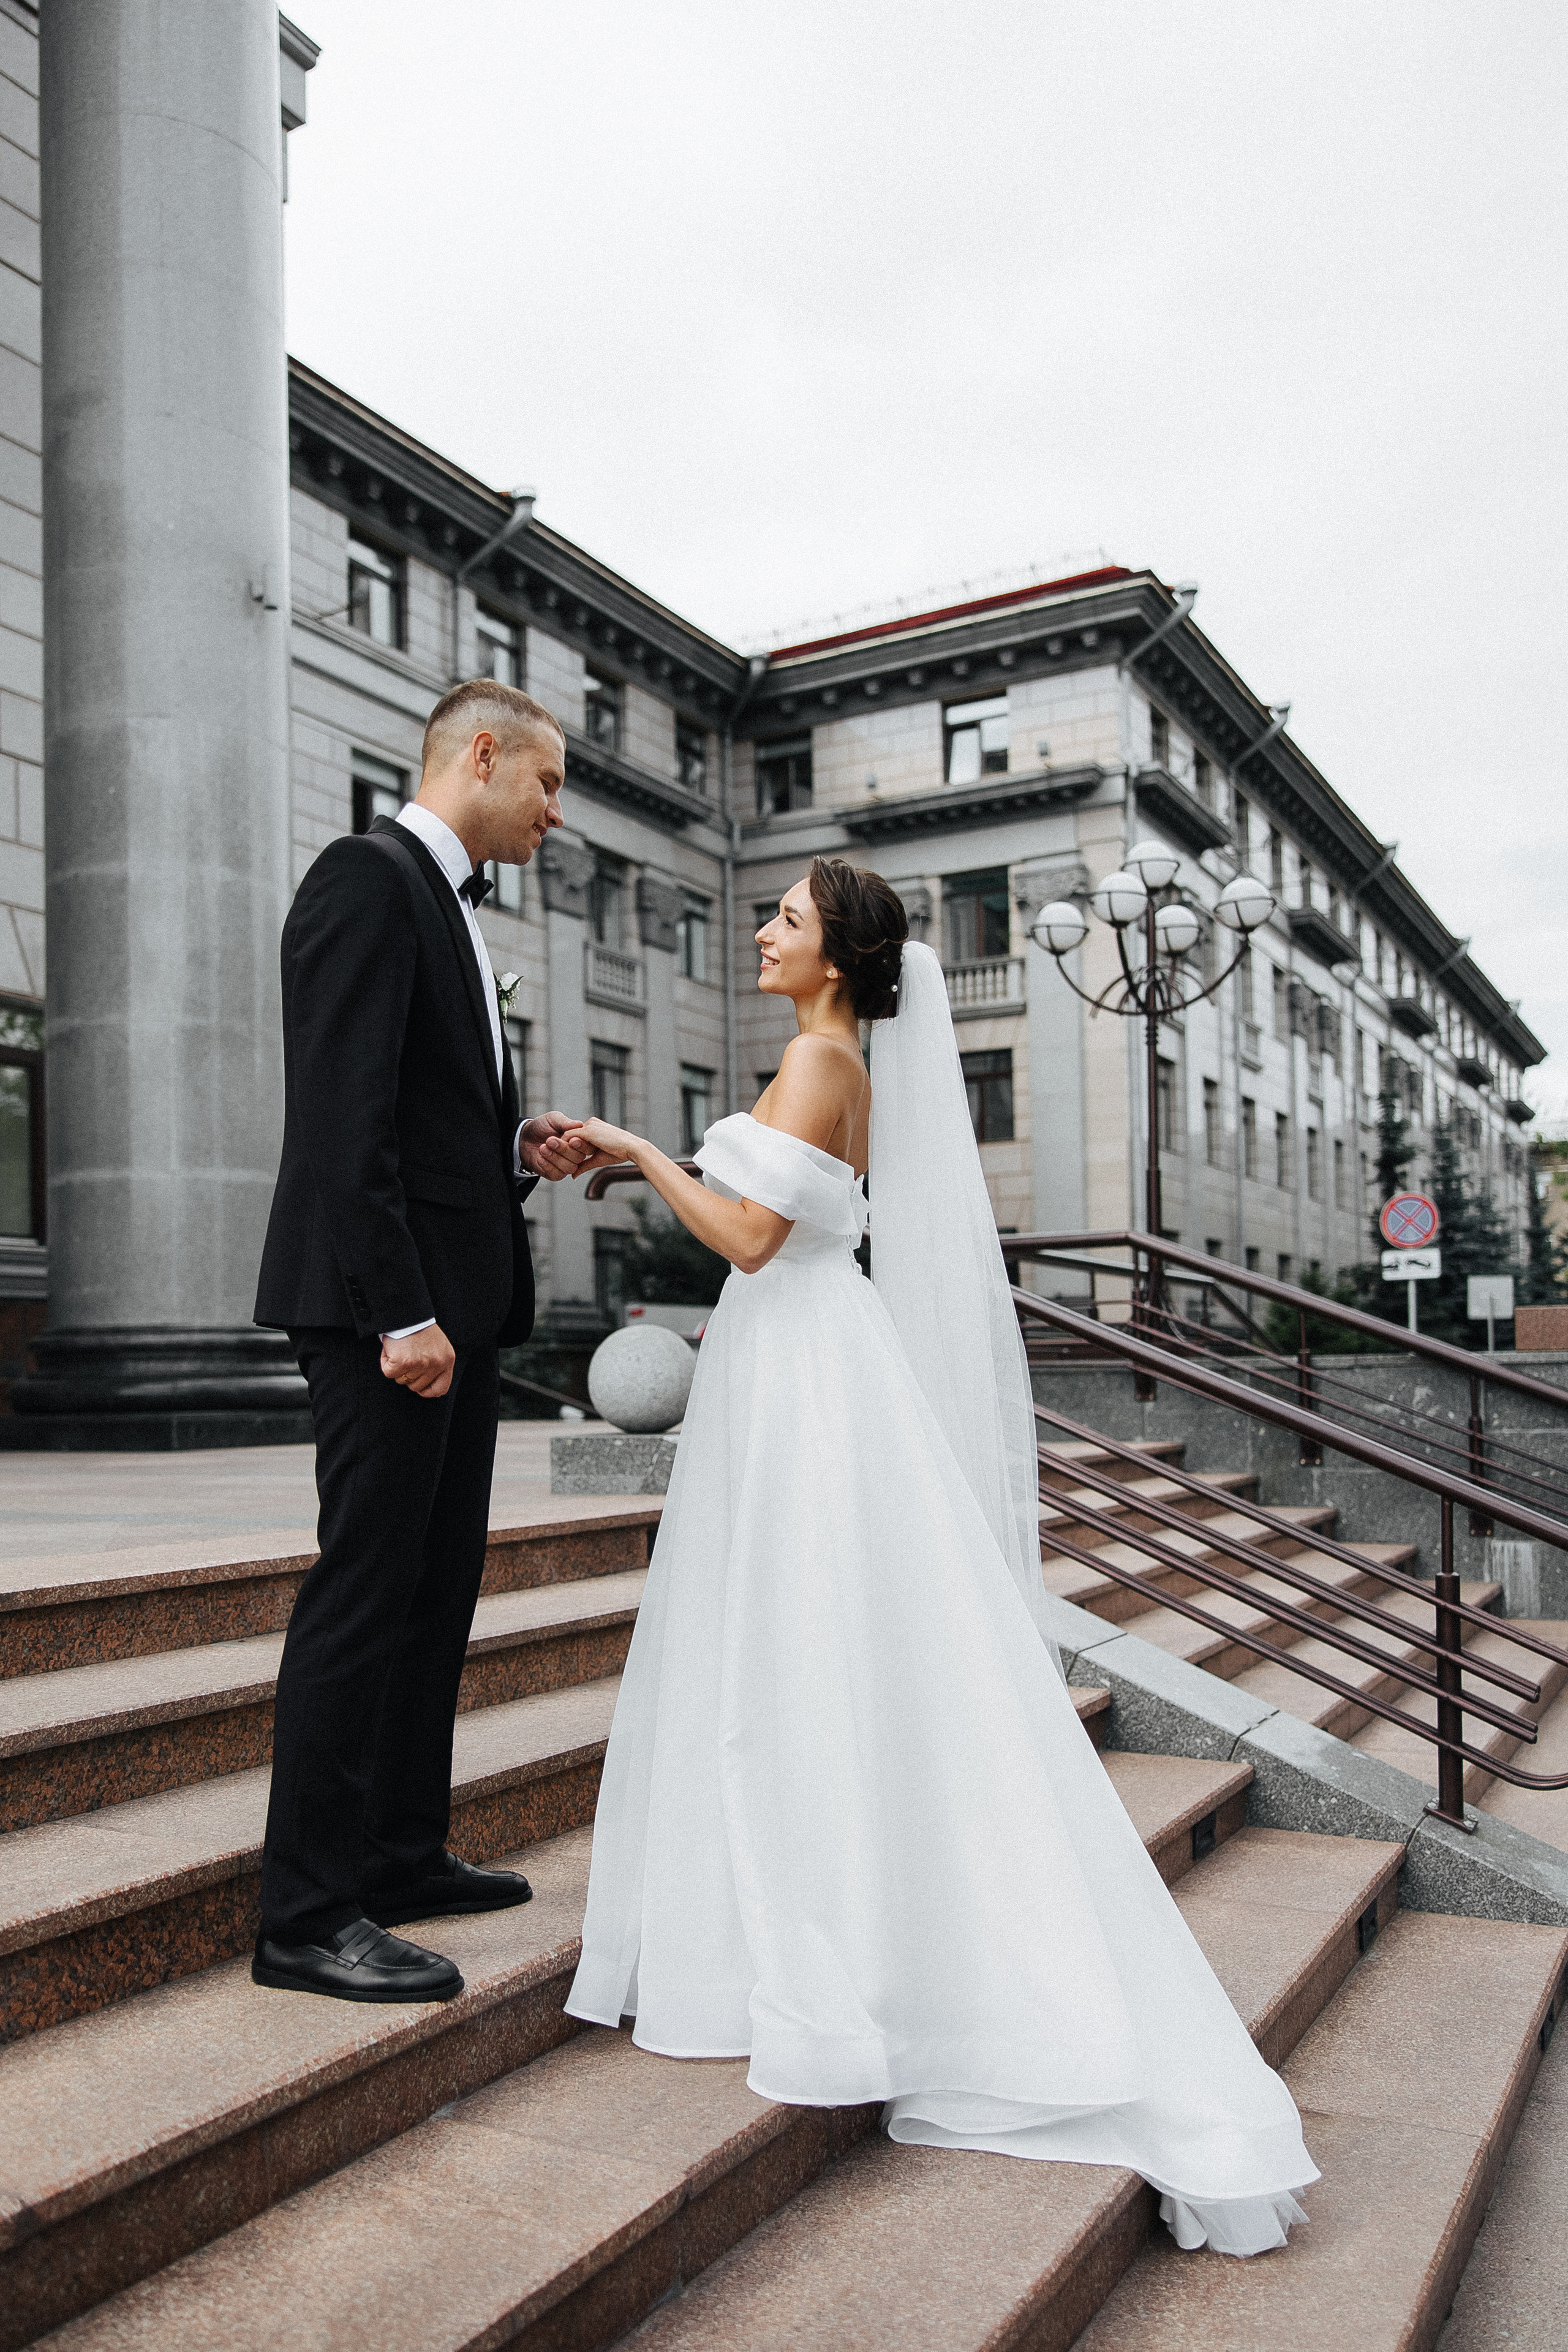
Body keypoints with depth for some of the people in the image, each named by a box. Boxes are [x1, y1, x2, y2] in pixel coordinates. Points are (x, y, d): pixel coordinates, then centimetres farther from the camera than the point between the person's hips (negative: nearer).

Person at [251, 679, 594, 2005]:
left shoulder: (447, 904, 21)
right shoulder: (368, 879, -10)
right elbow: (346, 1116, -19)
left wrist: (519, 1151, 7)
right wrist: (399, 1311, -23)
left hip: (457, 1303, 10)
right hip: (392, 1306, -10)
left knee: (439, 1591, 14)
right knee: (364, 1590, -7)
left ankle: (405, 1855, 25)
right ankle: (309, 1914, 2)